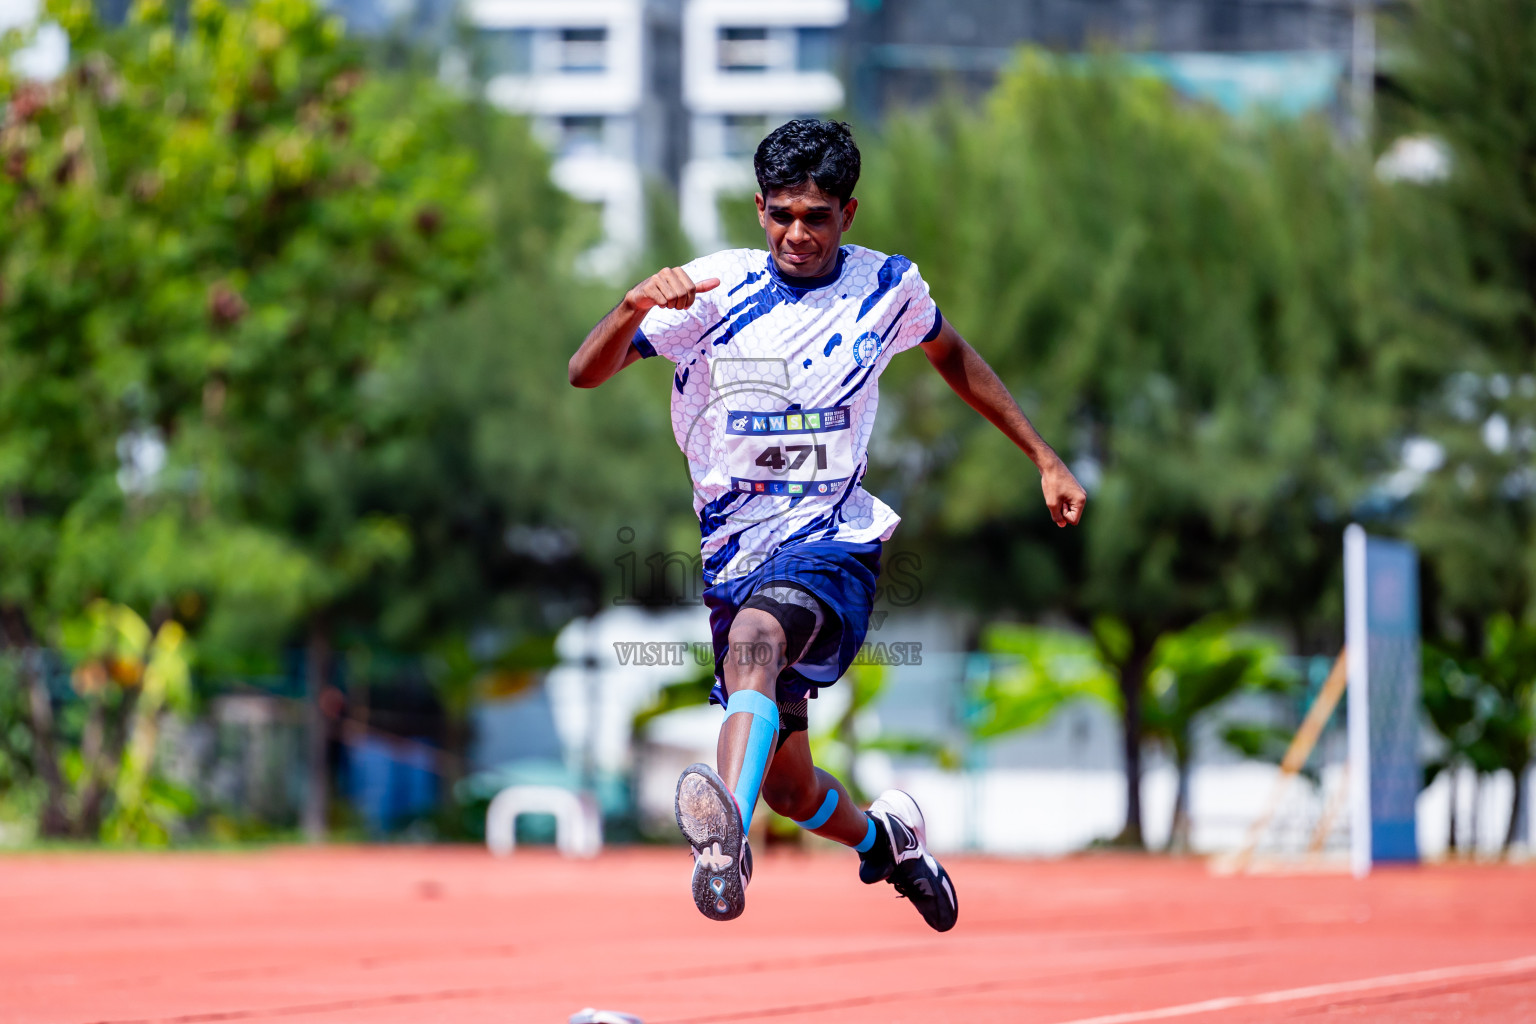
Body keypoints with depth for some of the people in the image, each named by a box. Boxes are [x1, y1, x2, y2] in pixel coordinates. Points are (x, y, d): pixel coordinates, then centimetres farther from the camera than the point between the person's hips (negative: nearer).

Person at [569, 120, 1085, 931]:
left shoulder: (887, 287, 2)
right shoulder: (713, 287, -3)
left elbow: (954, 358, 23)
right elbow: (586, 373, -10)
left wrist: (1044, 458, 22)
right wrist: (634, 307, -31)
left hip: (833, 545, -3)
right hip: (734, 558, 3)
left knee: (755, 636, -38)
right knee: (787, 786, 9)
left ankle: (725, 836, -60)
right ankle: (882, 837, 45)